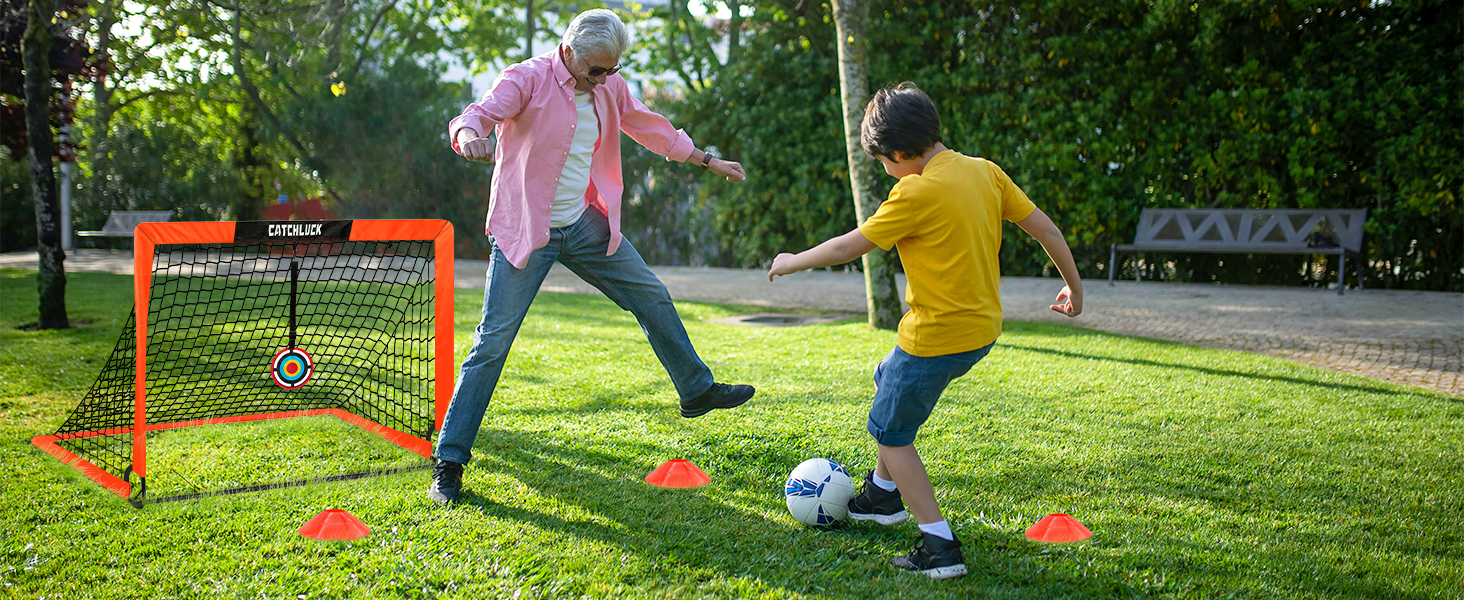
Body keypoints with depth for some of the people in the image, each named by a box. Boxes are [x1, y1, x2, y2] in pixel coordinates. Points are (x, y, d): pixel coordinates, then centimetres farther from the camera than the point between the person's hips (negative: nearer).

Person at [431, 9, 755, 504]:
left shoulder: (609, 87, 6)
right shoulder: (527, 79, -14)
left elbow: (651, 128, 20)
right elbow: (477, 115, -27)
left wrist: (709, 161, 27)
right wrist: (470, 134, -52)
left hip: (585, 225, 7)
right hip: (525, 232, -6)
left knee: (653, 298, 12)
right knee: (493, 341, -9)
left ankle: (697, 390, 33)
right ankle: (449, 463, -2)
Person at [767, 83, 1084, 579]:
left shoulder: (916, 193, -20)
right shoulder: (985, 172, 2)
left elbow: (849, 247, -12)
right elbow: (1044, 227, 7)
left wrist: (793, 262, 5)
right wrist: (1074, 286, 21)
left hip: (936, 338, -9)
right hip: (983, 327, 9)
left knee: (889, 431, 8)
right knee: (888, 381, 29)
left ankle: (940, 546, 4)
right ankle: (883, 495, 42)